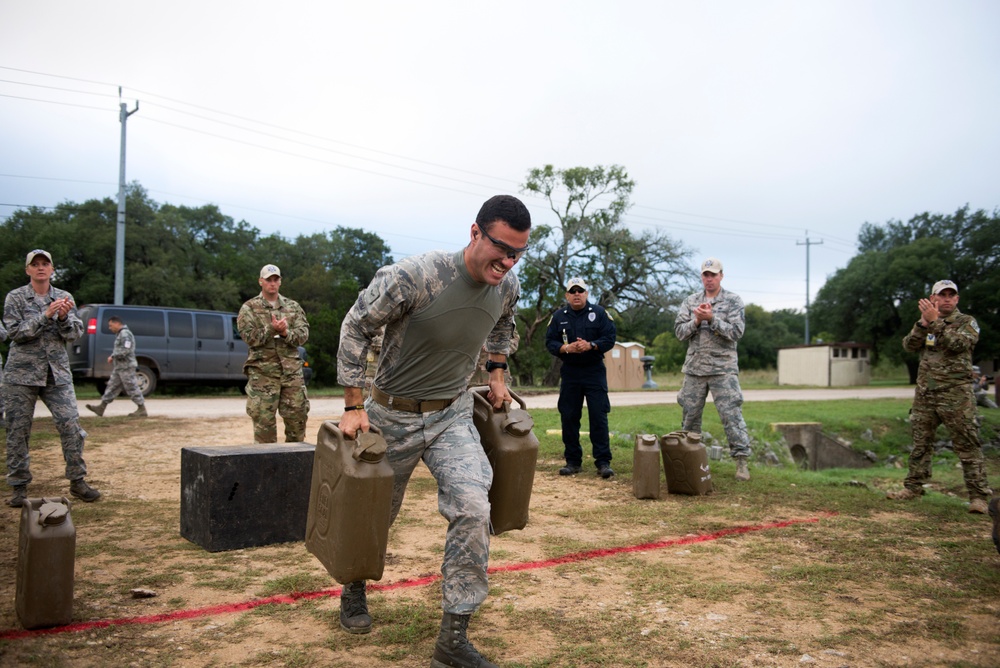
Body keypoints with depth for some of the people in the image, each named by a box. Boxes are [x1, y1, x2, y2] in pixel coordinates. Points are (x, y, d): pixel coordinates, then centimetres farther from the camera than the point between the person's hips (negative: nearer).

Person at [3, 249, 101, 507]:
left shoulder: (64, 298, 8)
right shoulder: (15, 297, 1)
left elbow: (75, 334, 3)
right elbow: (16, 333, -8)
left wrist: (64, 317, -16)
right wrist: (46, 315, -18)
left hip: (58, 372, 2)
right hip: (21, 373, -1)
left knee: (70, 424, -7)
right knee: (18, 430, 2)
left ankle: (77, 481, 4)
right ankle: (19, 487, 13)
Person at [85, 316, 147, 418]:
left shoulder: (125, 334, -15)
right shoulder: (120, 334, 19)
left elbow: (126, 350, -23)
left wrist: (113, 356, -14)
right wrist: (113, 357, 10)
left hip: (126, 367, -10)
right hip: (119, 367, 10)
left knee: (132, 387, -7)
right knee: (112, 386, 11)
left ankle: (142, 410, -3)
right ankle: (101, 407, 16)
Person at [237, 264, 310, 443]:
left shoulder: (293, 307, 13)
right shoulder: (249, 308, 4)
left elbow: (303, 334, 3)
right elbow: (249, 336, -8)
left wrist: (285, 333, -14)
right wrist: (271, 329, -19)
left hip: (292, 371, 3)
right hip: (262, 372, -3)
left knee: (297, 417, 4)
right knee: (264, 420, -1)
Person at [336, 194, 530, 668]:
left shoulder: (508, 287, -10)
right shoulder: (412, 278, -28)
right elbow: (356, 328, -15)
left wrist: (497, 372, 12)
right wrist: (353, 406, -15)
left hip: (453, 415, 3)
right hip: (392, 414, -3)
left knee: (473, 508, -17)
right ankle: (354, 589, 48)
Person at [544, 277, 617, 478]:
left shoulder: (599, 313, 2)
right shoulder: (558, 316, 7)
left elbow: (610, 338, -3)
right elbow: (549, 342, 4)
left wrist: (591, 345, -19)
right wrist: (566, 348, -15)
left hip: (595, 372, -2)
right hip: (569, 373, 2)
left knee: (599, 417, -5)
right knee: (569, 418, 4)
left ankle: (603, 462, 0)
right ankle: (572, 461, 14)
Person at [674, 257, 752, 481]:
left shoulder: (733, 301, 0)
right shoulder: (691, 302, 10)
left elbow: (736, 332, -11)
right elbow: (680, 331, 3)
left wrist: (711, 319, -19)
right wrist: (696, 321, -14)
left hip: (723, 368, -4)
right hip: (694, 368, 4)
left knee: (731, 414, -8)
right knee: (690, 414, 9)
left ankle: (742, 460, -3)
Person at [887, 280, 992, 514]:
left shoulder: (967, 322, 0)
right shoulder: (924, 323, 15)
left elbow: (958, 343, -19)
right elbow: (909, 346, 0)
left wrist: (935, 321, -23)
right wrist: (923, 324, -14)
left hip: (956, 395, -5)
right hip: (925, 393, 5)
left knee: (967, 445, -4)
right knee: (920, 443, 10)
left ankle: (978, 496, 0)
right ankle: (913, 487, 19)